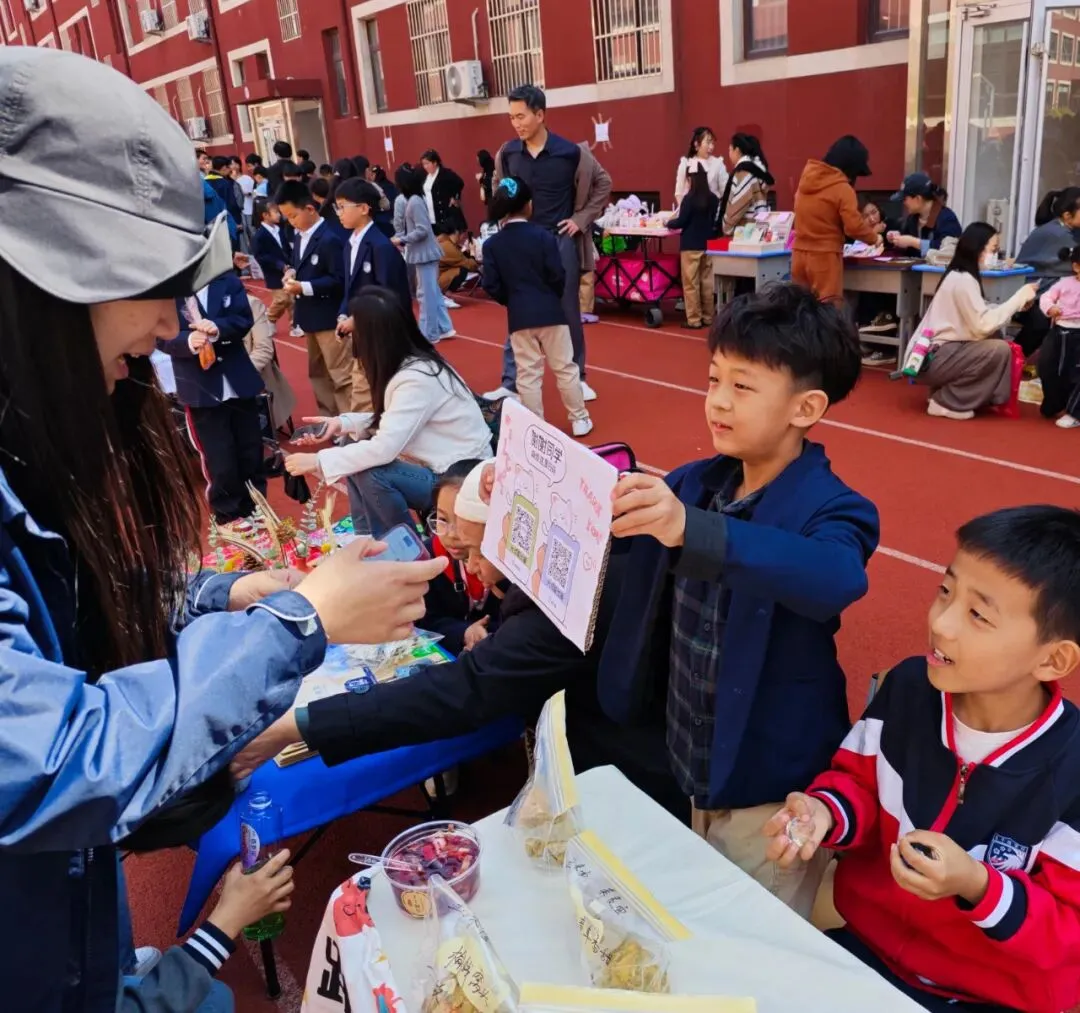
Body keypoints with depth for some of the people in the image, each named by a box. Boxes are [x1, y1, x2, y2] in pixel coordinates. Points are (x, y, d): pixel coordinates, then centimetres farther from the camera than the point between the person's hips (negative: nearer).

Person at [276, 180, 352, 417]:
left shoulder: (330, 239, -18)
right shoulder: (300, 236, 8)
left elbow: (339, 280, -21)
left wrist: (304, 287, -24)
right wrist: (292, 272, -1)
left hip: (329, 318, -10)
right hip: (310, 317, 10)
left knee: (342, 376, -5)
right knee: (317, 373, 18)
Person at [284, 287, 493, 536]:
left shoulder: (418, 378, -25)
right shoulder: (408, 364, 2)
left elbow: (385, 448, -29)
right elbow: (390, 421, 13)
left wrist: (318, 461, -20)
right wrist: (344, 422, -1)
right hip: (440, 467, 9)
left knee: (372, 475, -22)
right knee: (359, 461, 2)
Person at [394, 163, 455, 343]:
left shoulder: (415, 202, -18)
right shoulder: (412, 200, 9)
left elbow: (423, 230, -22)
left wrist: (401, 240, -16)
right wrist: (398, 238, 4)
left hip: (424, 254, -10)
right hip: (423, 253, 10)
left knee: (426, 293, -2)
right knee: (433, 291, 14)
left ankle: (429, 333, 5)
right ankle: (444, 328, 20)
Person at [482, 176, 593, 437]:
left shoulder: (491, 244, -1)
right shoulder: (543, 236, -7)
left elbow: (491, 286, -3)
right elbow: (558, 276, -9)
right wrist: (553, 298, 11)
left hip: (519, 316, 1)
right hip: (550, 311, -1)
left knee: (528, 375, 6)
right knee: (565, 367, 9)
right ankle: (579, 420, 17)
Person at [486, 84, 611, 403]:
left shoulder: (570, 152, -8)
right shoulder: (507, 154, 0)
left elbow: (603, 183, 4)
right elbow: (499, 191, 19)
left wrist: (582, 219, -1)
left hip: (560, 242, -2)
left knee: (568, 312, 7)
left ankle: (577, 377, 20)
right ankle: (510, 382, 12)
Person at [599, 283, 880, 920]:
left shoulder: (830, 509, -22)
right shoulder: (697, 484, -3)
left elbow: (839, 577, -43)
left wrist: (691, 530, -55)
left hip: (773, 785, -6)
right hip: (696, 762, 6)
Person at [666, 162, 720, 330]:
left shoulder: (689, 198, -14)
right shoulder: (713, 198, 4)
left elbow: (681, 222, -12)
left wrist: (668, 223, 5)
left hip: (691, 245, -6)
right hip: (707, 245, 6)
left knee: (691, 283, 0)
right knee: (707, 282, 11)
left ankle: (694, 320, 1)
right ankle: (708, 317, 16)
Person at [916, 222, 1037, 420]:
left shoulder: (959, 275, 12)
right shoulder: (963, 280, -17)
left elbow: (978, 316, 10)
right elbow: (984, 325, -23)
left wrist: (1017, 304, 2)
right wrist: (1020, 297, -14)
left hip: (939, 351, 10)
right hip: (932, 358, -10)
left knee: (995, 337, 8)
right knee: (1000, 350, -17)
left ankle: (945, 390, 10)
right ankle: (946, 402, -7)